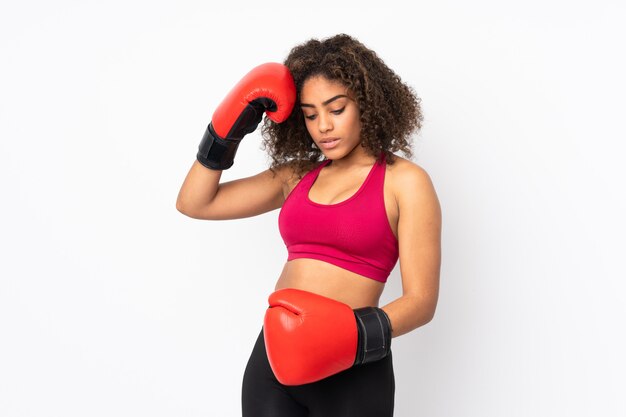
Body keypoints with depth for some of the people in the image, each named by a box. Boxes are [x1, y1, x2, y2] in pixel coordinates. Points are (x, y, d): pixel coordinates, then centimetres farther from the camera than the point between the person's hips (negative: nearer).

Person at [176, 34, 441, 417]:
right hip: (272, 357, 4)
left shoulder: (404, 181, -4)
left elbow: (421, 300, -8)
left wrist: (358, 335, -23)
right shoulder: (296, 176, 10)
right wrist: (228, 130, 3)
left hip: (350, 370, -4)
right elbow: (195, 203, 11)